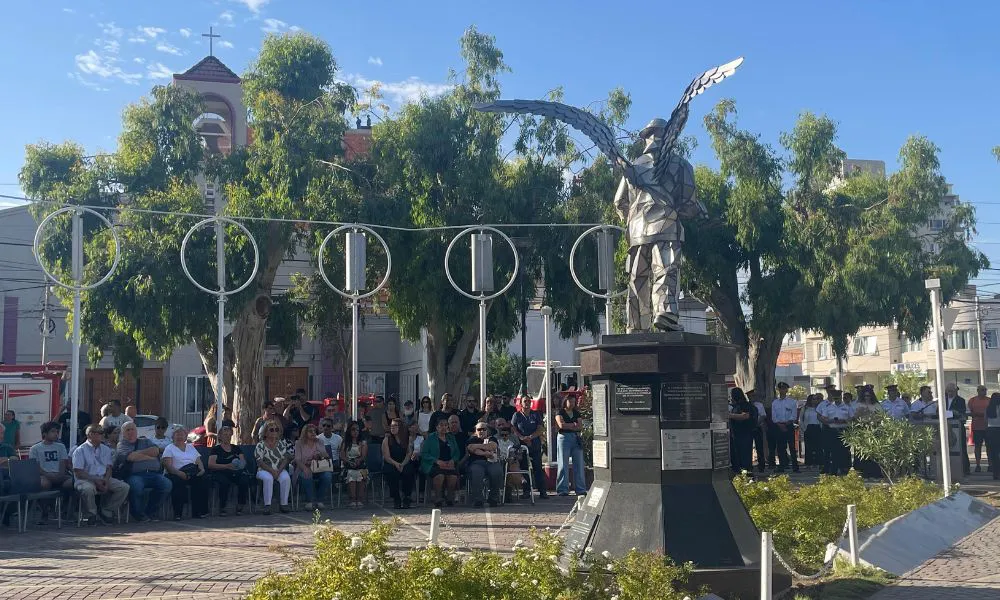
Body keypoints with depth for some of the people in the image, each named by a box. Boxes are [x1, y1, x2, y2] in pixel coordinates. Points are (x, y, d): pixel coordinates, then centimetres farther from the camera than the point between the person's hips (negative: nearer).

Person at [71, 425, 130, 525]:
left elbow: (109, 468, 14)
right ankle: (91, 515, -15)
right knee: (88, 489, -40)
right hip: (86, 480, -5)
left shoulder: (106, 450, 18)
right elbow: (78, 473, -8)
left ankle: (106, 513, -8)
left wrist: (106, 480, -8)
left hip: (104, 479, 5)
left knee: (124, 487, -16)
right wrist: (95, 480, -18)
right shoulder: (80, 450, 0)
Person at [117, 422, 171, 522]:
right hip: (134, 475, -4)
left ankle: (150, 513, -10)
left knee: (167, 484, -24)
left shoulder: (145, 441, 27)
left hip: (153, 473, 4)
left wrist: (138, 453, 0)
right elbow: (131, 457, -6)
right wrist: (150, 457, 3)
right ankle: (139, 514, -15)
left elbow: (155, 451, 5)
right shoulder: (121, 445, 15)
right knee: (136, 486, -38)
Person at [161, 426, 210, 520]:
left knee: (203, 479, -28)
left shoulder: (191, 447, 27)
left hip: (194, 474, 4)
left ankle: (200, 511, -26)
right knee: (178, 482, -38)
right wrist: (179, 473, -21)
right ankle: (178, 513, -34)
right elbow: (168, 465, -3)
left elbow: (199, 462, 20)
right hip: (176, 474, -3)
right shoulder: (169, 448, 13)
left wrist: (202, 469, -4)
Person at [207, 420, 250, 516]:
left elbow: (243, 461, 17)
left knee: (244, 480, -30)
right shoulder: (216, 449, 11)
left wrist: (241, 464, -9)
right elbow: (211, 465, -4)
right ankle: (222, 508, -20)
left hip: (236, 472, 3)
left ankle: (240, 506, -15)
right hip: (221, 473, -3)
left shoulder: (236, 448, 24)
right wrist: (227, 466, -18)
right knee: (225, 482, -37)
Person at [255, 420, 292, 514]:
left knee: (286, 478, -30)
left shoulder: (281, 444, 12)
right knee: (268, 478, -36)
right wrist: (271, 471, -19)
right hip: (264, 470, -2)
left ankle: (284, 504, -23)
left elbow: (285, 459, 4)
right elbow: (260, 462, -7)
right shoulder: (260, 445, 1)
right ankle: (267, 505, -32)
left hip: (279, 470, 3)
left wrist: (279, 471, -13)